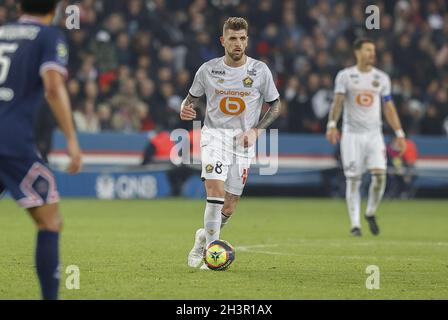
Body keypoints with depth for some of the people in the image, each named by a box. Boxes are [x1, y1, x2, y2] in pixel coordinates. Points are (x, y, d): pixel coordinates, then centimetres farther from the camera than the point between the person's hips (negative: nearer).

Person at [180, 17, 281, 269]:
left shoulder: (260, 71, -2)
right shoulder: (208, 70, -2)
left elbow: (275, 106, 7)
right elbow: (193, 98, 12)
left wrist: (256, 130, -7)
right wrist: (186, 109, -12)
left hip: (243, 140, 1)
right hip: (214, 134, -1)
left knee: (230, 205, 3)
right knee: (216, 190, -21)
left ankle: (204, 238, 29)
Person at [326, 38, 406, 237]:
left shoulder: (382, 78, 9)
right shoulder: (345, 76, 1)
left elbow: (389, 108, 12)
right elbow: (338, 102, -7)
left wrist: (399, 133, 6)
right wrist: (332, 125, -23)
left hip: (374, 134, 2)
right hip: (352, 133, -2)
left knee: (380, 174, -12)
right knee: (353, 179, -4)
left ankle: (370, 213, 12)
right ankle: (355, 224, 3)